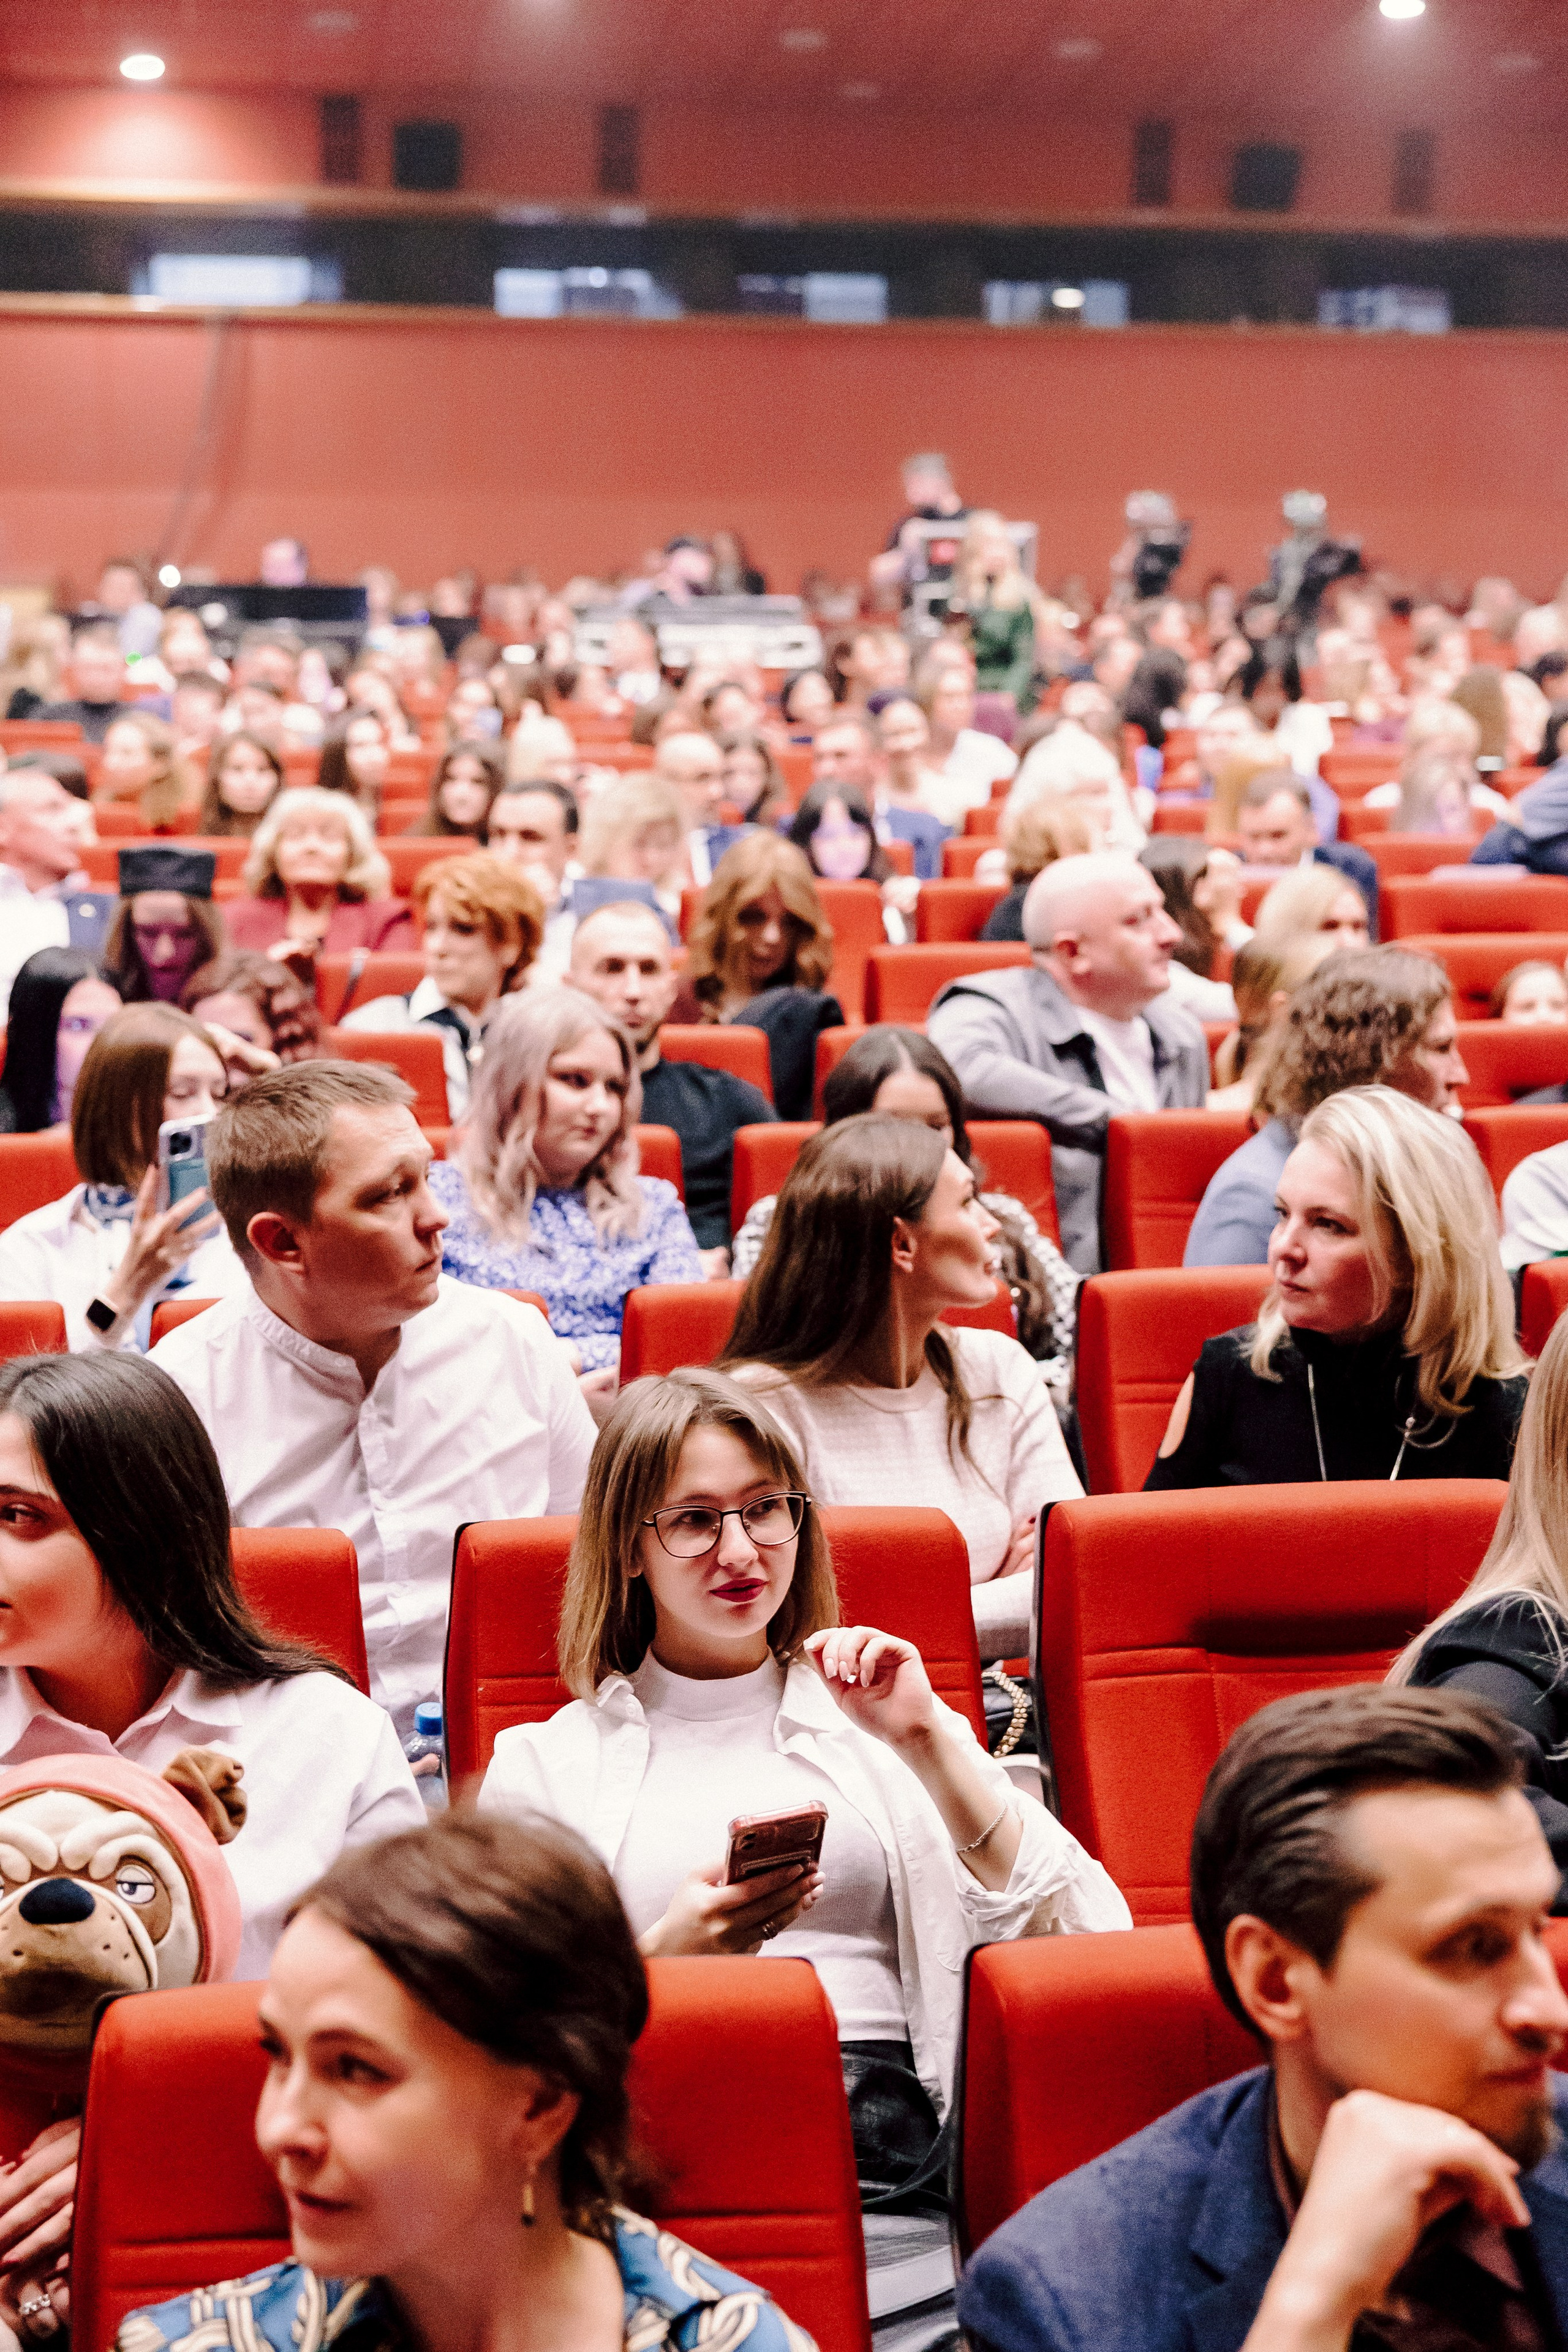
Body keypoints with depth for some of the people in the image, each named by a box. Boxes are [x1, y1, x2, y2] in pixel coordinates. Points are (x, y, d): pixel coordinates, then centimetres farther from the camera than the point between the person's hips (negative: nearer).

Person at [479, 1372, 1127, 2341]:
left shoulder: (869, 1721, 19)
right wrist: (661, 1956, -9)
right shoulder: (547, 1764, 16)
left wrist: (927, 1746, -2)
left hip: (890, 2184, 1)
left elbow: (1084, 1939, 5)